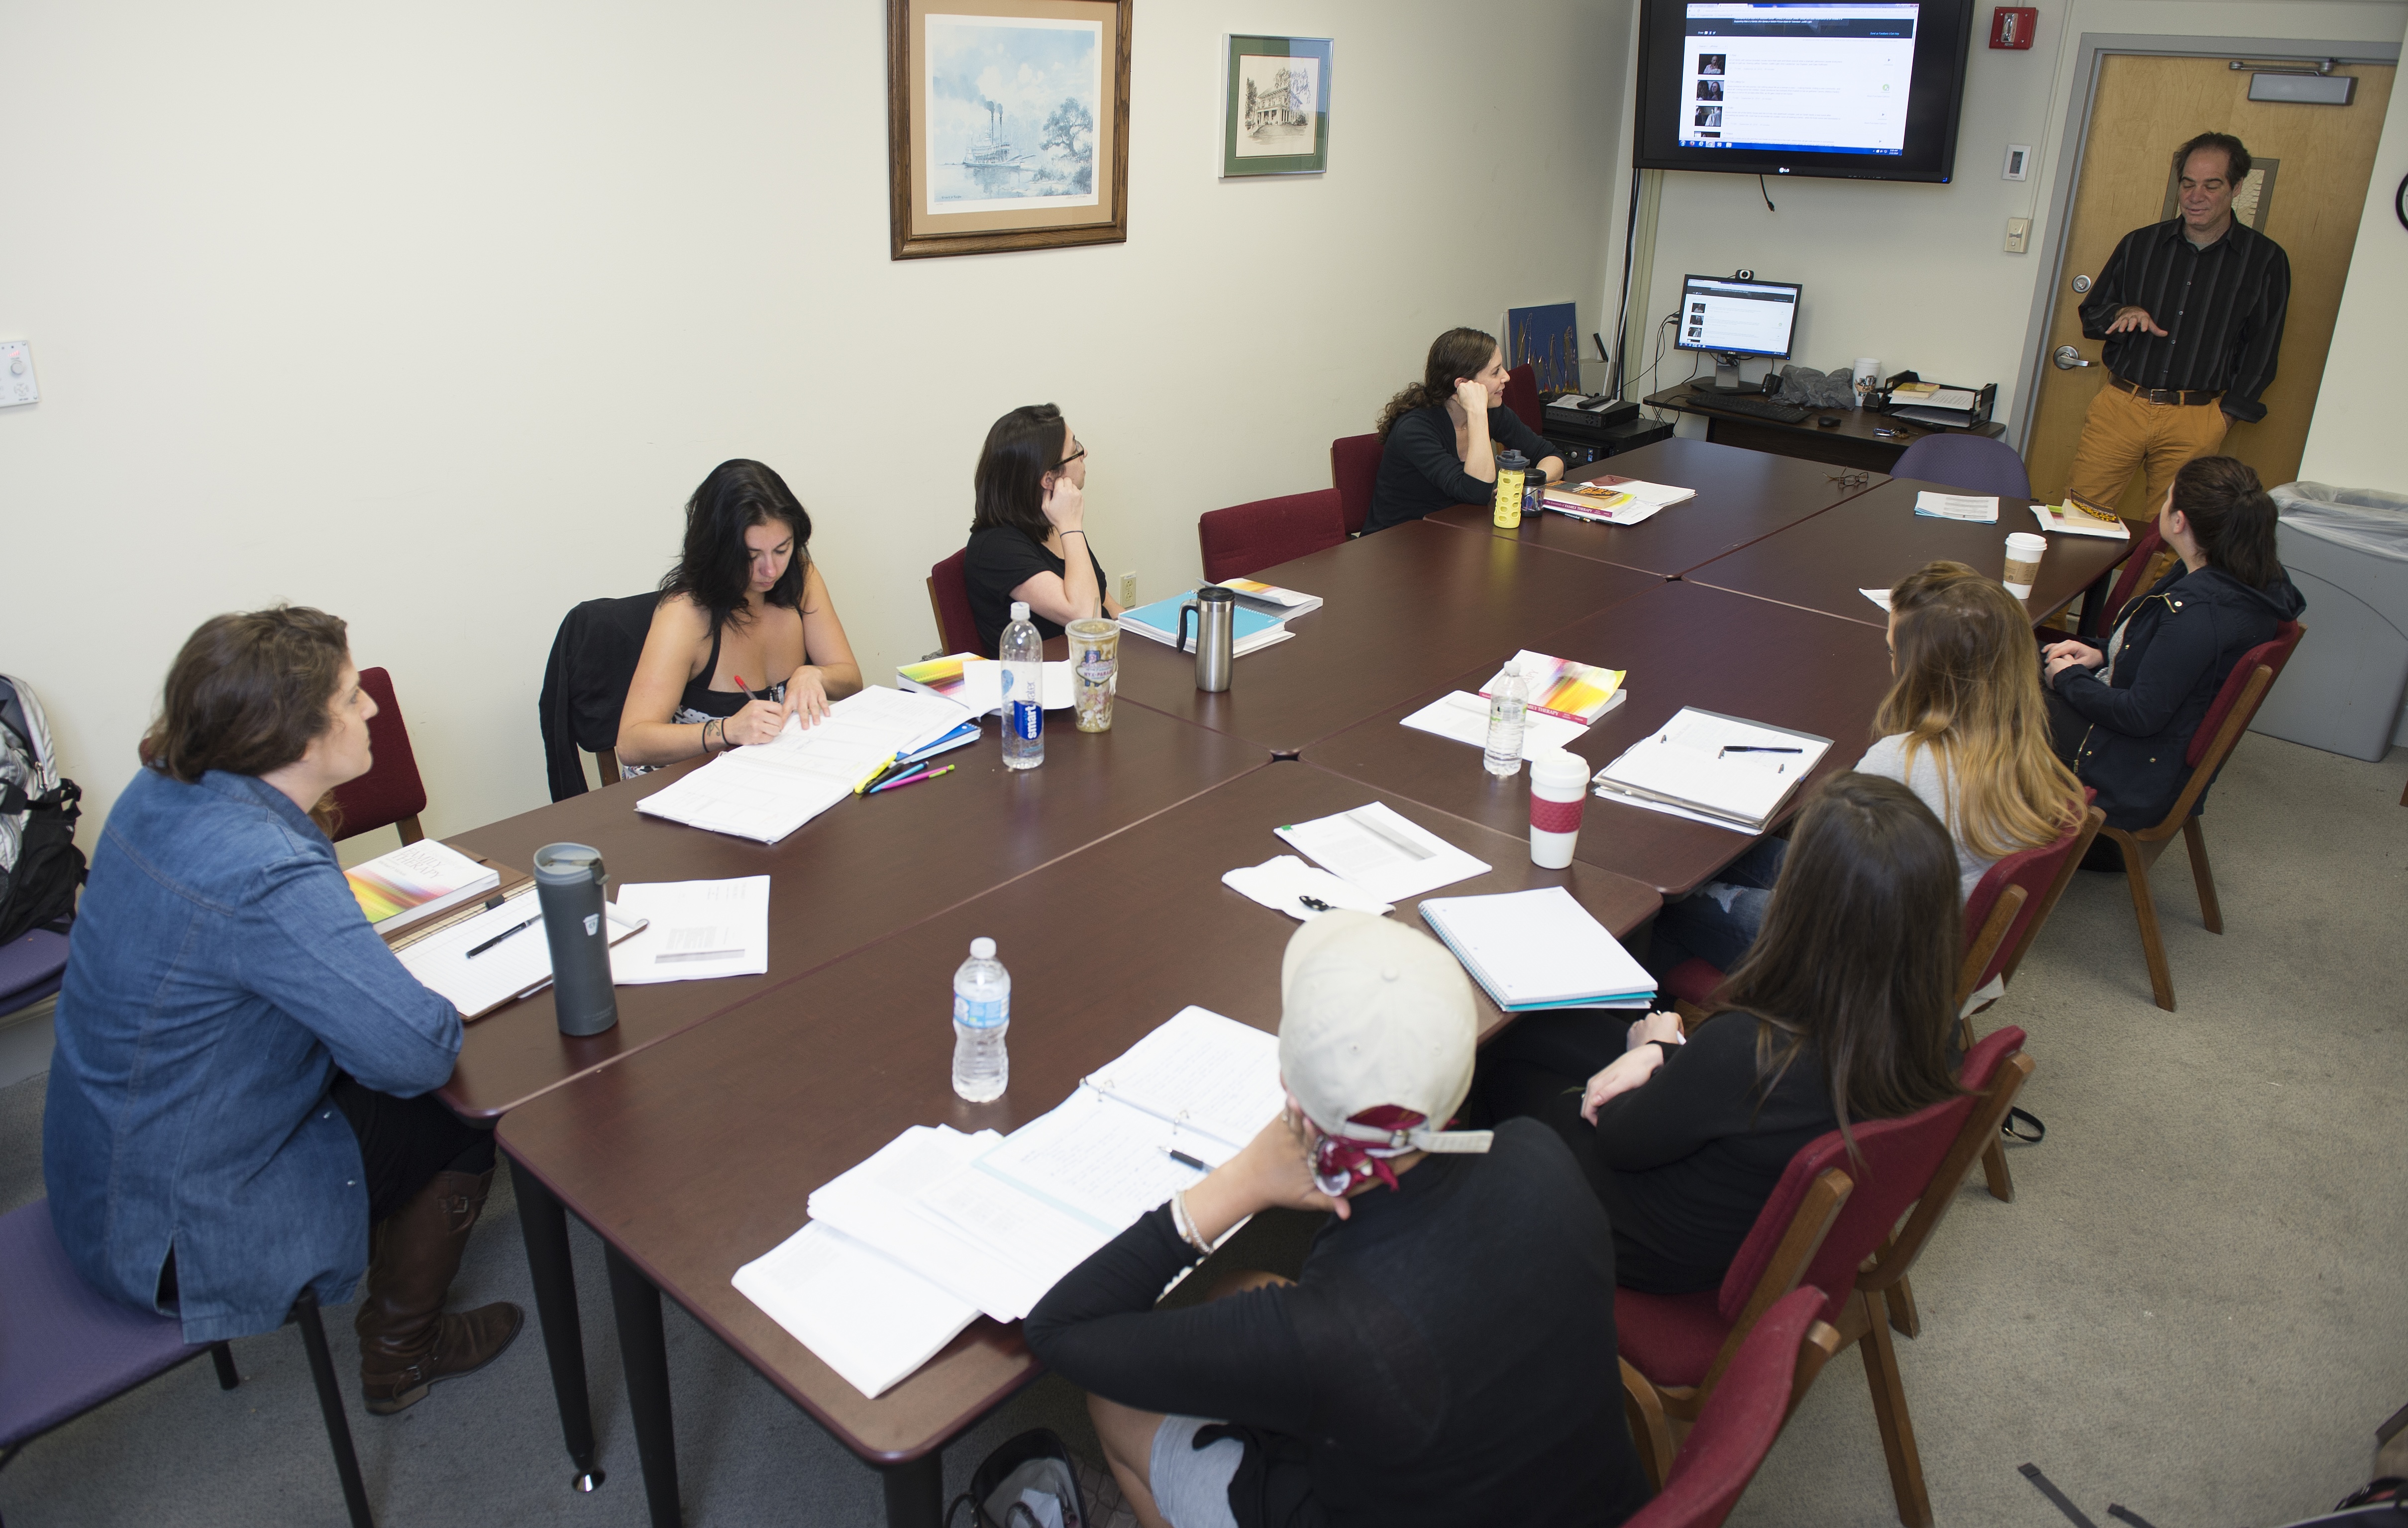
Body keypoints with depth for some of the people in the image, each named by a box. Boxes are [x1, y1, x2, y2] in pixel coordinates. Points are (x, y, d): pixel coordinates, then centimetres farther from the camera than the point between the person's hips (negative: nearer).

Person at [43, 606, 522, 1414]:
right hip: (171, 1226, -9)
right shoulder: (267, 878, -35)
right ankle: (400, 1355, 25)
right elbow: (421, 1051, -38)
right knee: (461, 1124, 3)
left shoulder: (161, 790, -5)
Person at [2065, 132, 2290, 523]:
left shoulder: (2265, 260, 5)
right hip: (2119, 405, 2)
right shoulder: (2140, 245, 11)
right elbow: (2090, 317, 16)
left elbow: (2262, 350, 7)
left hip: (2195, 421, -1)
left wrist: (2226, 412, -1)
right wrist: (2123, 314, -7)